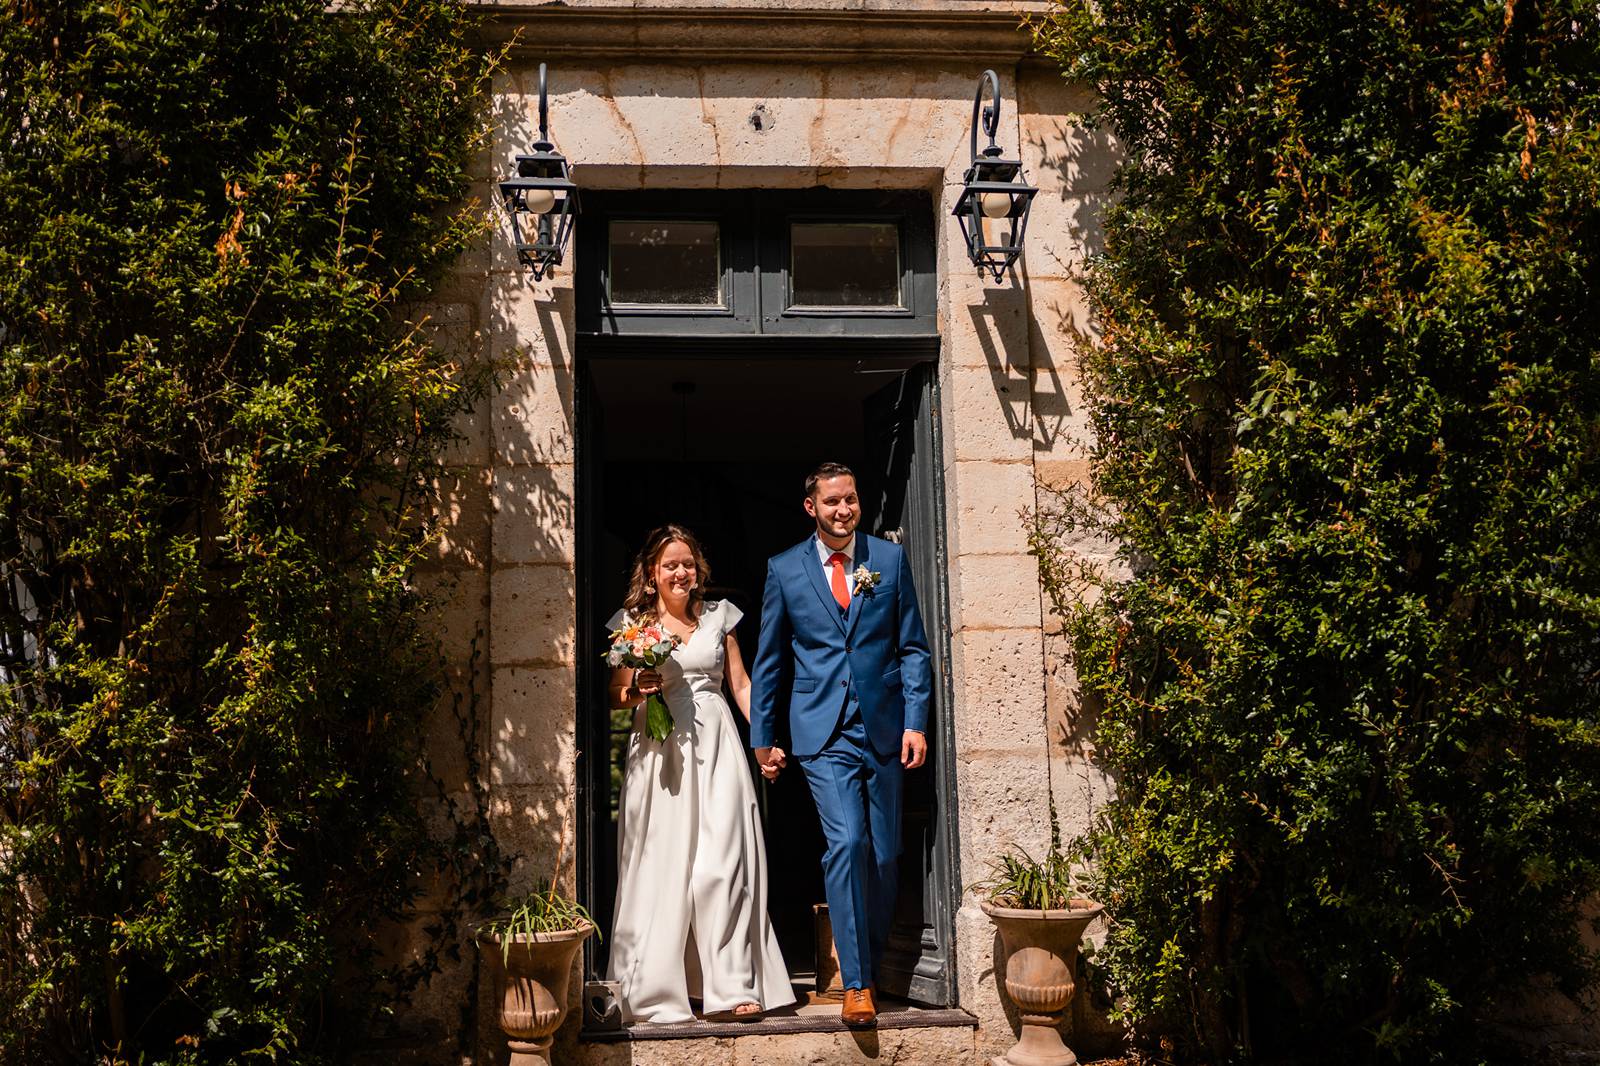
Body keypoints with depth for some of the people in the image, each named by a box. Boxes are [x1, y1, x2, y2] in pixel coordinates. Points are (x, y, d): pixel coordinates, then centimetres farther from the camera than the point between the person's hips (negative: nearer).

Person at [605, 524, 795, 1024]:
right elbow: (617, 696, 8)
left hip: (715, 745, 1)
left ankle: (731, 987, -3)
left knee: (722, 864, -6)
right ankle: (658, 992, 6)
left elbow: (741, 685, 13)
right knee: (663, 866, -2)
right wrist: (638, 691, -14)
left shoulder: (718, 616, 12)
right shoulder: (633, 622, 6)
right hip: (659, 751, -1)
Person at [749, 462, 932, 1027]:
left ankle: (873, 966, 24)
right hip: (823, 732, -2)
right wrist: (762, 737, 10)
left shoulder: (890, 558, 6)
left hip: (883, 728, 2)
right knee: (846, 842, -16)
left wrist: (916, 722, -2)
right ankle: (856, 983, -9)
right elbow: (769, 660, 10)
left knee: (883, 855, 6)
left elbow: (913, 647, 7)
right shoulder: (784, 569, 4)